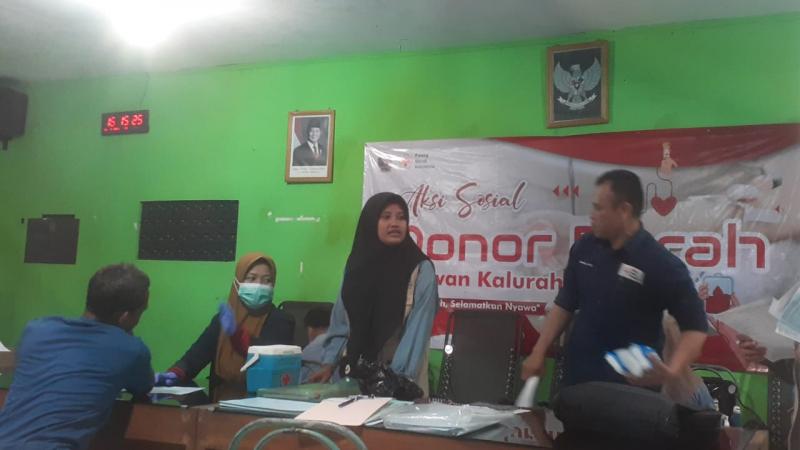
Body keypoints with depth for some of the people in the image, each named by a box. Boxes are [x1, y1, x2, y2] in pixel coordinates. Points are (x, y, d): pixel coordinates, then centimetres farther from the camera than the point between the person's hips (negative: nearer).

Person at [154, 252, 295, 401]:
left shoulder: (282, 321, 0)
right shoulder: (222, 319, 11)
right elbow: (198, 353, 1)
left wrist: (237, 333, -24)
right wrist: (175, 374, -18)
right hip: (222, 402, 3)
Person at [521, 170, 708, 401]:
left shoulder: (662, 264, -15)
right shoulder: (584, 248, 1)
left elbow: (695, 326, -13)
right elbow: (564, 304, 10)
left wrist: (672, 371, -30)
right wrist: (538, 352, 6)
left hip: (630, 387, -5)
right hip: (578, 378, 5)